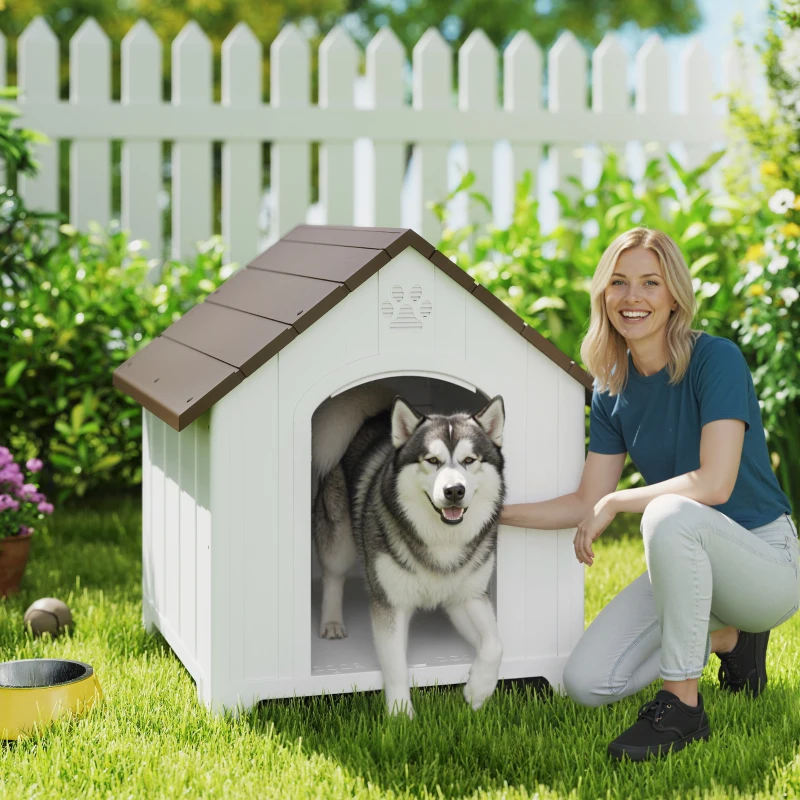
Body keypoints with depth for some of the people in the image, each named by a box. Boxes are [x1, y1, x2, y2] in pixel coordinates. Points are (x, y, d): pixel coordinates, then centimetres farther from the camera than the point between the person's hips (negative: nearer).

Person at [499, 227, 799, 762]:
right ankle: (728, 639, 16)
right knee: (586, 683, -8)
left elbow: (714, 483, -28)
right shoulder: (612, 388, 3)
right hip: (690, 566, 7)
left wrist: (615, 504, -19)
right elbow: (588, 503, 5)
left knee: (670, 514, -38)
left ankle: (683, 706, -23)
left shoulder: (716, 359, -17)